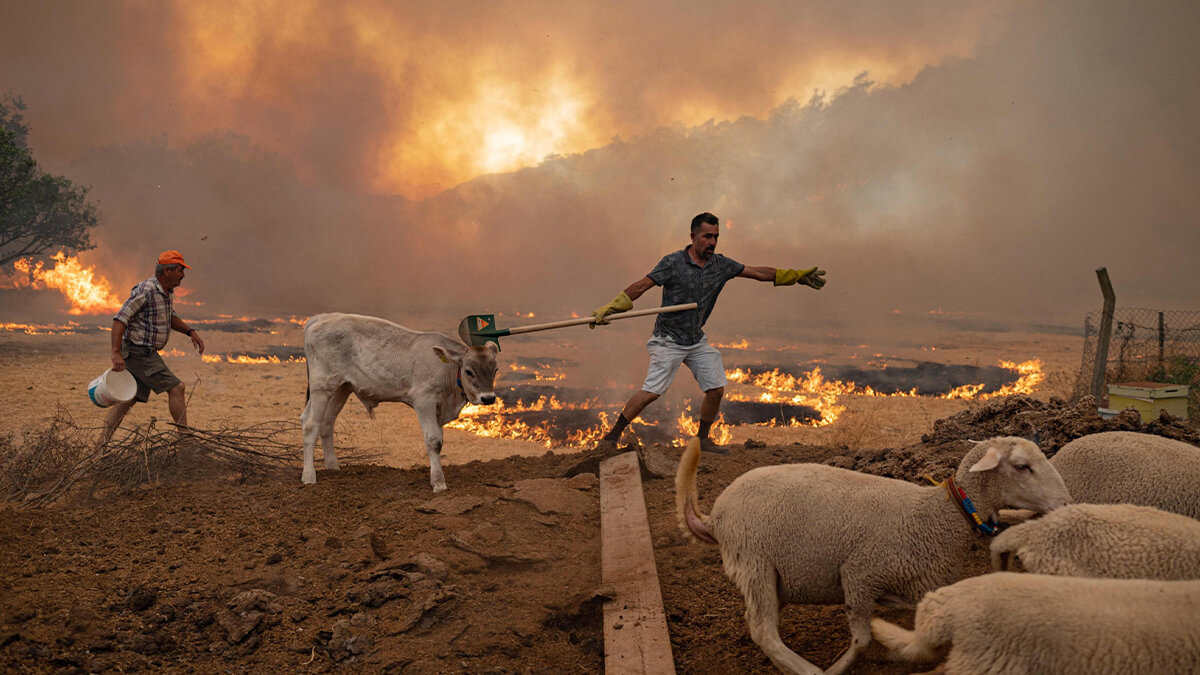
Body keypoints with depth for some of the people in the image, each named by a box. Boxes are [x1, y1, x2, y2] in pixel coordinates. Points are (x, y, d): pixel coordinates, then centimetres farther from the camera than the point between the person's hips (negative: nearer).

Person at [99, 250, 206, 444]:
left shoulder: (167, 291, 11)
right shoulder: (145, 291, -19)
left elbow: (171, 318, 28)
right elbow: (119, 319, -23)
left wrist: (190, 331, 11)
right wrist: (116, 353, -30)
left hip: (147, 352, 10)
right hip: (139, 352, -10)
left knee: (129, 399, 8)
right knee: (175, 388, -10)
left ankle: (102, 444, 8)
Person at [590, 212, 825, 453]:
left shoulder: (721, 265, 3)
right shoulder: (673, 262, -13)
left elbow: (759, 273, 8)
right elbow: (641, 286, -17)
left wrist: (798, 276, 7)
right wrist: (610, 308, -26)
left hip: (697, 341, 6)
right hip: (669, 340, -6)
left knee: (716, 389, 1)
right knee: (651, 391, -15)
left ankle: (702, 440, 20)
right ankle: (611, 436, -5)